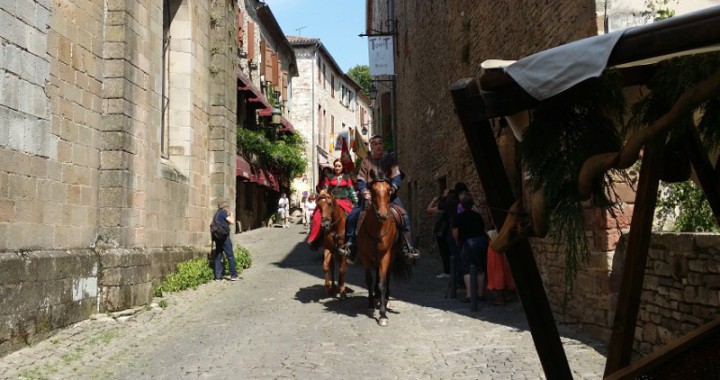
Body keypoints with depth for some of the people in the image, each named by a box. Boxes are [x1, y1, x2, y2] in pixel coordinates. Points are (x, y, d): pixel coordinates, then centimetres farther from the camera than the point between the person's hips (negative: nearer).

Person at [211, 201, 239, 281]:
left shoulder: (216, 214, 20)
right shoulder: (223, 212, -5)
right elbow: (232, 222, -7)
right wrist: (231, 215, 8)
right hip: (224, 237, -8)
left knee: (218, 256, 6)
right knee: (230, 256, -4)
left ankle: (218, 276, 5)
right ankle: (233, 275, -3)